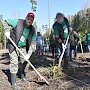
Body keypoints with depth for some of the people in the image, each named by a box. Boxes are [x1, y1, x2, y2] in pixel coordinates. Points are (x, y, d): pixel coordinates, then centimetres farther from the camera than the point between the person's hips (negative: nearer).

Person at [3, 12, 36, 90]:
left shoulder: (33, 30, -8)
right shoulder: (18, 22, -16)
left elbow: (32, 44, -8)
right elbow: (5, 22, -5)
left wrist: (28, 54, -17)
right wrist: (7, 30, -20)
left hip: (23, 47, 4)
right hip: (13, 46, -4)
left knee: (24, 61, 11)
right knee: (14, 62, -10)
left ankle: (22, 74, 40)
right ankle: (13, 83, -3)